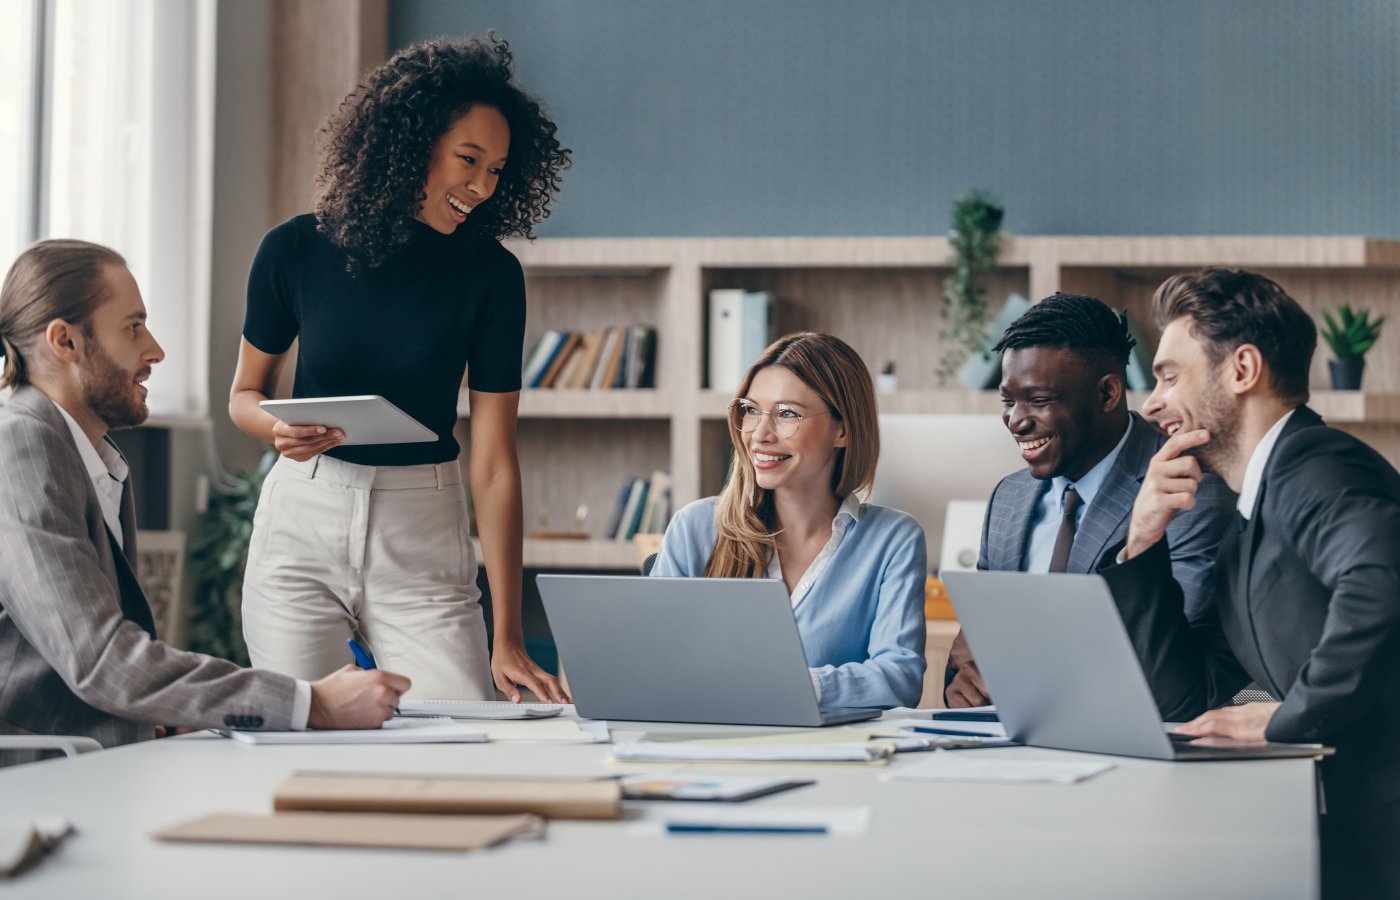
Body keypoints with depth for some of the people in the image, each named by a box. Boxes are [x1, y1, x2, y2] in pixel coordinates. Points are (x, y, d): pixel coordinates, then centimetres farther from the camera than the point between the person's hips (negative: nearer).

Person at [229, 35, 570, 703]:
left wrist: (507, 639, -14)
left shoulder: (490, 276, -7)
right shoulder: (296, 251, -4)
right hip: (301, 523, 0)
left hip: (423, 537, 0)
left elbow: (494, 463, -9)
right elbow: (245, 392, 10)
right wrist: (280, 428, -16)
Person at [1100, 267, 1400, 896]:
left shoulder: (1311, 464, -11)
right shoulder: (1246, 527, 20)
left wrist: (1287, 717, -20)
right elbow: (1189, 697, 19)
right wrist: (1143, 544, 9)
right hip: (1341, 811, 9)